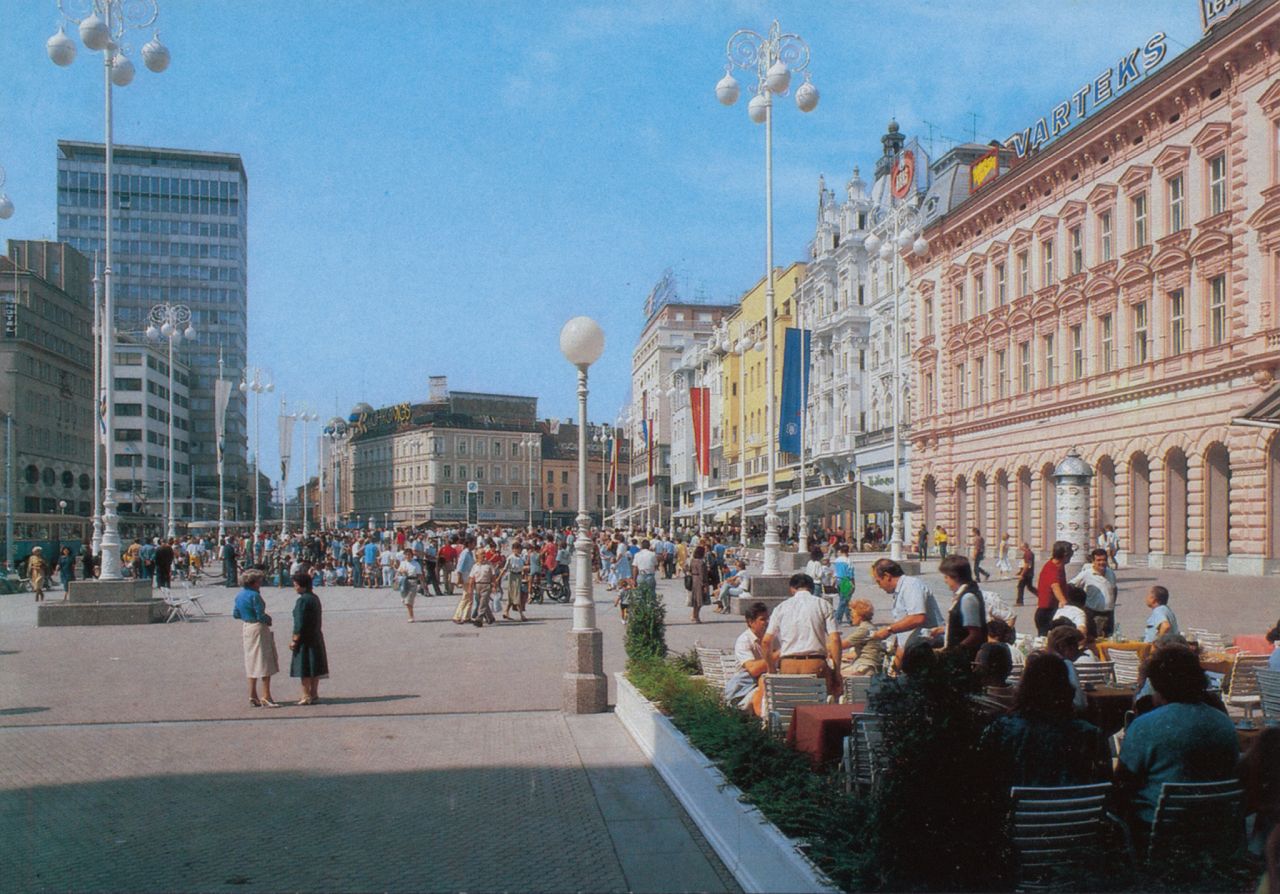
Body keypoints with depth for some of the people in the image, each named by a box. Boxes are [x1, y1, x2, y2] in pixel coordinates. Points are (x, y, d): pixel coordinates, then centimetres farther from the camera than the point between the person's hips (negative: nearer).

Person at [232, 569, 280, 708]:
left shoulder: (239, 595, 8)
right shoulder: (254, 595, -18)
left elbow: (236, 614, 15)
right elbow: (261, 616, -20)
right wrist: (269, 619, -1)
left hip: (246, 628, 9)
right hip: (258, 629, -9)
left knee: (252, 663, 14)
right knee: (264, 662, -3)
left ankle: (253, 697, 18)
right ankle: (266, 697, -4)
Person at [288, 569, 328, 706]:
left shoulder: (302, 600, -17)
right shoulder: (315, 598, 11)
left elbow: (300, 623, -20)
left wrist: (294, 640, -14)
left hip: (305, 639, -9)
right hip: (316, 637, 9)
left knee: (304, 669, -1)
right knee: (314, 668, 13)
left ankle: (306, 696, 3)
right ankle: (314, 694, 19)